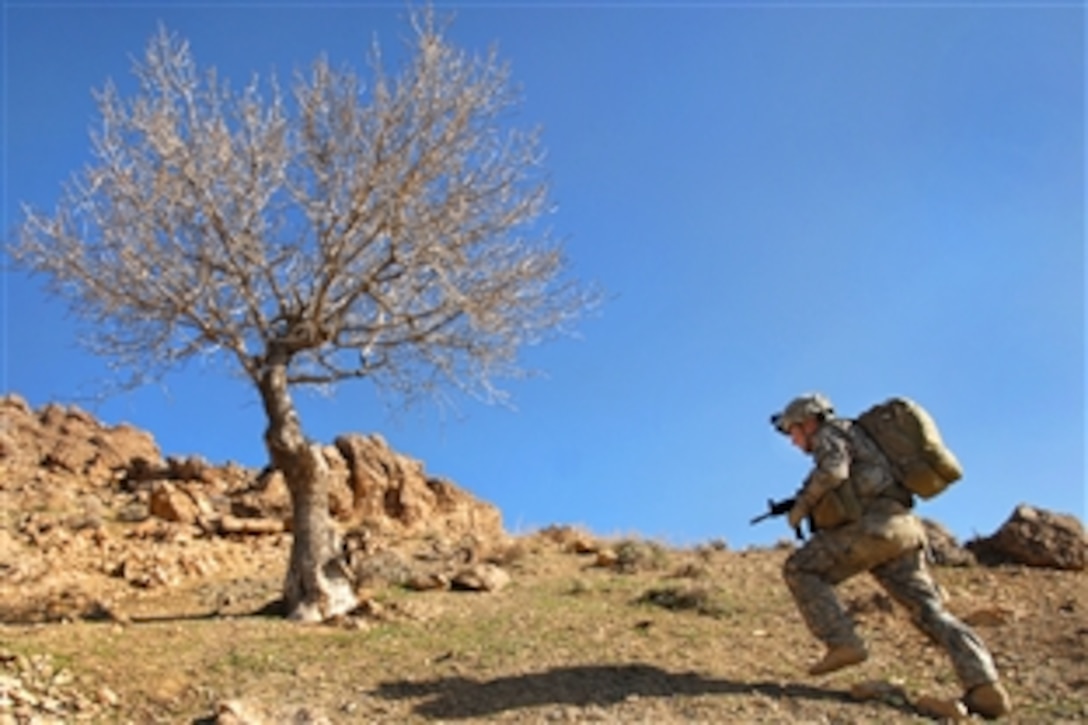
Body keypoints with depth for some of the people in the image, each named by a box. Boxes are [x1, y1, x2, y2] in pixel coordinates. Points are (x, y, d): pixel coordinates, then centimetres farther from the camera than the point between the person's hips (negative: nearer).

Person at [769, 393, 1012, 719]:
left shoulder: (831, 432, 7)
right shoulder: (848, 442, 34)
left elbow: (833, 471, -15)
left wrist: (802, 504, -3)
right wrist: (817, 510, 29)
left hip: (875, 527, -9)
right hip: (901, 531, 9)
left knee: (800, 570, 0)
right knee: (931, 612, 2)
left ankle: (843, 644, -10)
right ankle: (984, 685, -13)